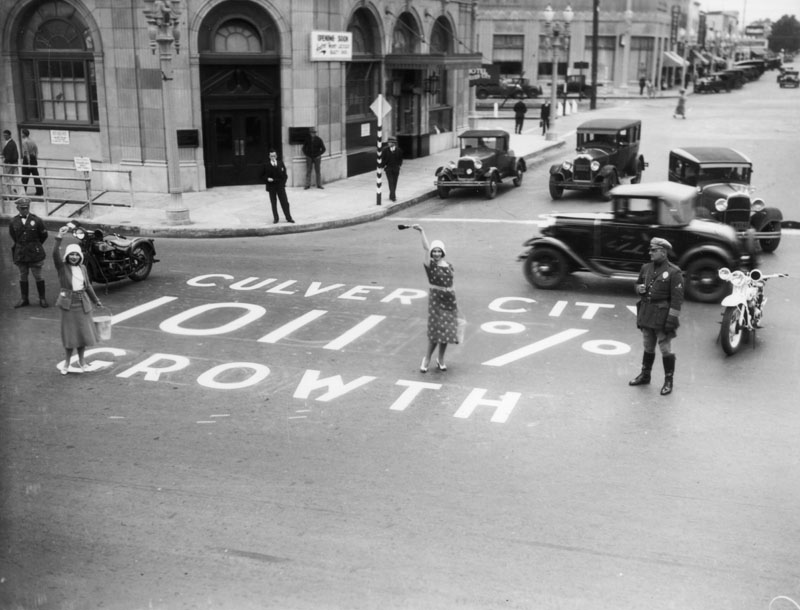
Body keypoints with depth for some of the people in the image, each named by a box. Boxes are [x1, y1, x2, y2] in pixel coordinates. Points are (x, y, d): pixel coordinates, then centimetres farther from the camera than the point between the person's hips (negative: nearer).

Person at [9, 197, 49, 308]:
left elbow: (44, 235, 4)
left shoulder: (36, 220, -7)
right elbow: (13, 236, 15)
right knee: (23, 276, 11)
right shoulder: (13, 222, 0)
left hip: (34, 253, -3)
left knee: (38, 276, 2)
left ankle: (42, 298, 11)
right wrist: (21, 245, 15)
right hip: (20, 253, 3)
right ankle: (24, 299, 19)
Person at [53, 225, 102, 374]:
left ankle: (81, 360, 25)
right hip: (68, 304, -4)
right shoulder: (62, 267, -6)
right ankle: (67, 362, 15)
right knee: (70, 333, 1)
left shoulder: (82, 268, 7)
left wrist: (96, 301, 22)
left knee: (83, 332, 9)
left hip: (83, 303, 4)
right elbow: (55, 254, -25)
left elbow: (88, 286, 17)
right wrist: (59, 238, -35)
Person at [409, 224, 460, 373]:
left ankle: (441, 359, 22)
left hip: (449, 299, 5)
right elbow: (426, 248, -20)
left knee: (446, 331, 8)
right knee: (436, 331, -6)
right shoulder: (430, 265, -6)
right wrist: (421, 231, -28)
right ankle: (427, 358, 10)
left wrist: (454, 301, 17)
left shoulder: (449, 266, 8)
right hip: (435, 299, -5)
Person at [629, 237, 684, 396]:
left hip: (662, 316, -6)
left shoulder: (674, 272, -13)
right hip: (646, 314, 7)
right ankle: (645, 375, 32)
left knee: (665, 349, 0)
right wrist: (640, 288, -1)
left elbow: (677, 299, -15)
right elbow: (638, 283, 24)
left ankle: (668, 381, 11)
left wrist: (672, 320, -19)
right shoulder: (646, 268, 8)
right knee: (648, 347, 19)